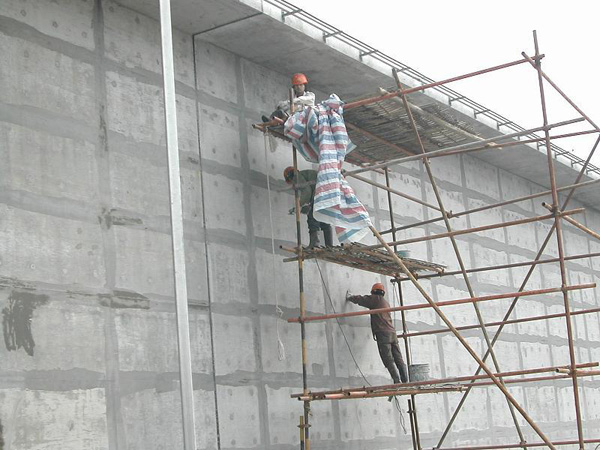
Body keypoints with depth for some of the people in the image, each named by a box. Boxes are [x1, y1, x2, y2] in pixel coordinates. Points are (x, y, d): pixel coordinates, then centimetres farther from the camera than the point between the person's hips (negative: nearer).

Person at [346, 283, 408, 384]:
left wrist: (349, 297, 22)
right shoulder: (386, 302, 24)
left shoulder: (376, 299, 2)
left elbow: (360, 299, 4)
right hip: (392, 332, 7)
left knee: (388, 360, -10)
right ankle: (405, 381, -3)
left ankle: (397, 381, -18)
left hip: (383, 333, -7)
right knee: (398, 359, 4)